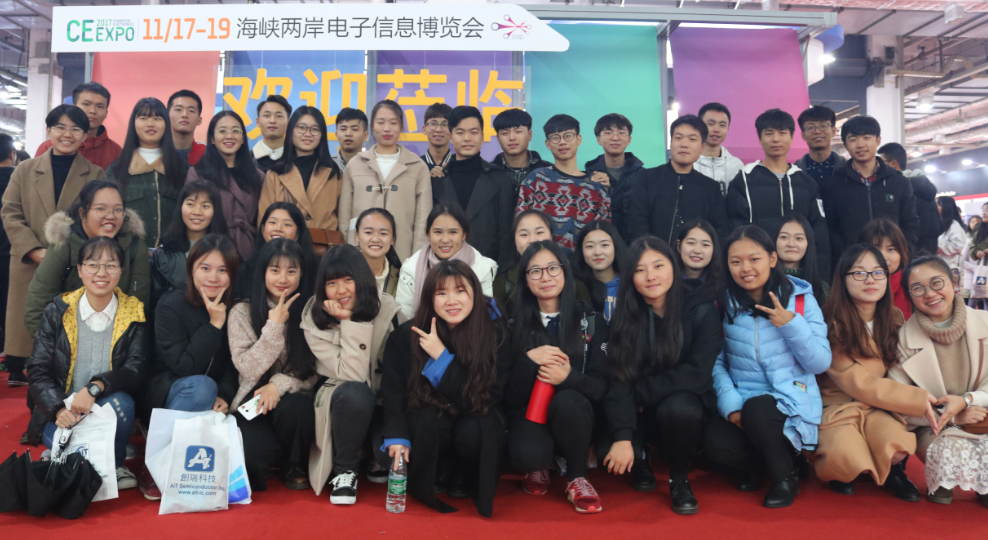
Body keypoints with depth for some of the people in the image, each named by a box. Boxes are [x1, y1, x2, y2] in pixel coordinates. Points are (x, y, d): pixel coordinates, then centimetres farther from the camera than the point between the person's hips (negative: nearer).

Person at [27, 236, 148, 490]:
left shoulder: (133, 313, -1)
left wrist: (95, 387, -28)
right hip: (62, 414, 0)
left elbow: (136, 371, -10)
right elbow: (38, 371, -3)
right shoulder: (57, 311, 1)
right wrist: (59, 409, -20)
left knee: (120, 402, -33)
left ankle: (115, 463, -5)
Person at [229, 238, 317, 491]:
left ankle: (294, 466, -2)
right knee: (256, 451, -31)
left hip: (295, 400, 1)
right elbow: (248, 369, -9)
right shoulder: (243, 312, -1)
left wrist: (281, 383, -18)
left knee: (292, 408, -35)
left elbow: (315, 373, -1)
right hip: (254, 403, -1)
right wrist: (274, 326, -16)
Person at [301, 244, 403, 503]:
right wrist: (349, 322, -28)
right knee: (354, 392, -36)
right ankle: (344, 471, -11)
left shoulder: (386, 308, -10)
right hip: (343, 403, -1)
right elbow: (352, 376, -22)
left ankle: (380, 462, 11)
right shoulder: (314, 321, -13)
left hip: (384, 402, 1)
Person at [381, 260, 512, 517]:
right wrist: (398, 436, -25)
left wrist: (442, 356, -28)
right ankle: (420, 486, -1)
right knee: (427, 422, -33)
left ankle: (467, 479, 2)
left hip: (477, 422, 0)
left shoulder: (496, 335, -17)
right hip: (430, 430, 1)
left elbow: (484, 398, -21)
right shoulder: (406, 336, -13)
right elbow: (393, 391, -9)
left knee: (474, 431, -33)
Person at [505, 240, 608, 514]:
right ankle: (537, 467, 7)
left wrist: (568, 377, -28)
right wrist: (528, 360, -25)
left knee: (566, 400, -35)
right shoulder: (514, 324, -2)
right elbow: (509, 395, -6)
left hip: (573, 416, 0)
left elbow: (600, 385, -7)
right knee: (527, 454, -34)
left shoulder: (591, 320, -1)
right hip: (528, 412, 0)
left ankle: (577, 478, -8)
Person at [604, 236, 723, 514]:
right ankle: (640, 462, 12)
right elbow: (620, 380, -14)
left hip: (687, 406, -2)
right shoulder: (627, 316, -5)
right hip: (645, 416, 2)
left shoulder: (701, 311, -11)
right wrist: (622, 437, -26)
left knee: (677, 407, -36)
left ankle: (680, 479, -6)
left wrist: (639, 393, -18)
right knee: (609, 450, -27)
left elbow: (696, 374, -19)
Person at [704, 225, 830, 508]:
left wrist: (791, 325, -18)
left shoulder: (801, 299, -1)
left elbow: (821, 363, -4)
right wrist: (730, 404, -15)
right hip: (744, 406, 2)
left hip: (792, 402, -1)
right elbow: (717, 362, -1)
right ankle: (756, 465, 8)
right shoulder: (725, 305, 3)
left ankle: (786, 477, -4)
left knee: (755, 409, -35)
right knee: (715, 443, -29)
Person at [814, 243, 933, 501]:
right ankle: (841, 471, 4)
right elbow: (859, 384, -14)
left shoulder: (894, 319, 4)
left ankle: (893, 470, 8)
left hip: (879, 406, 4)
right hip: (838, 405, -4)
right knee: (846, 455, -34)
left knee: (896, 445, -30)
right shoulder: (832, 324, -14)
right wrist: (918, 398, -14)